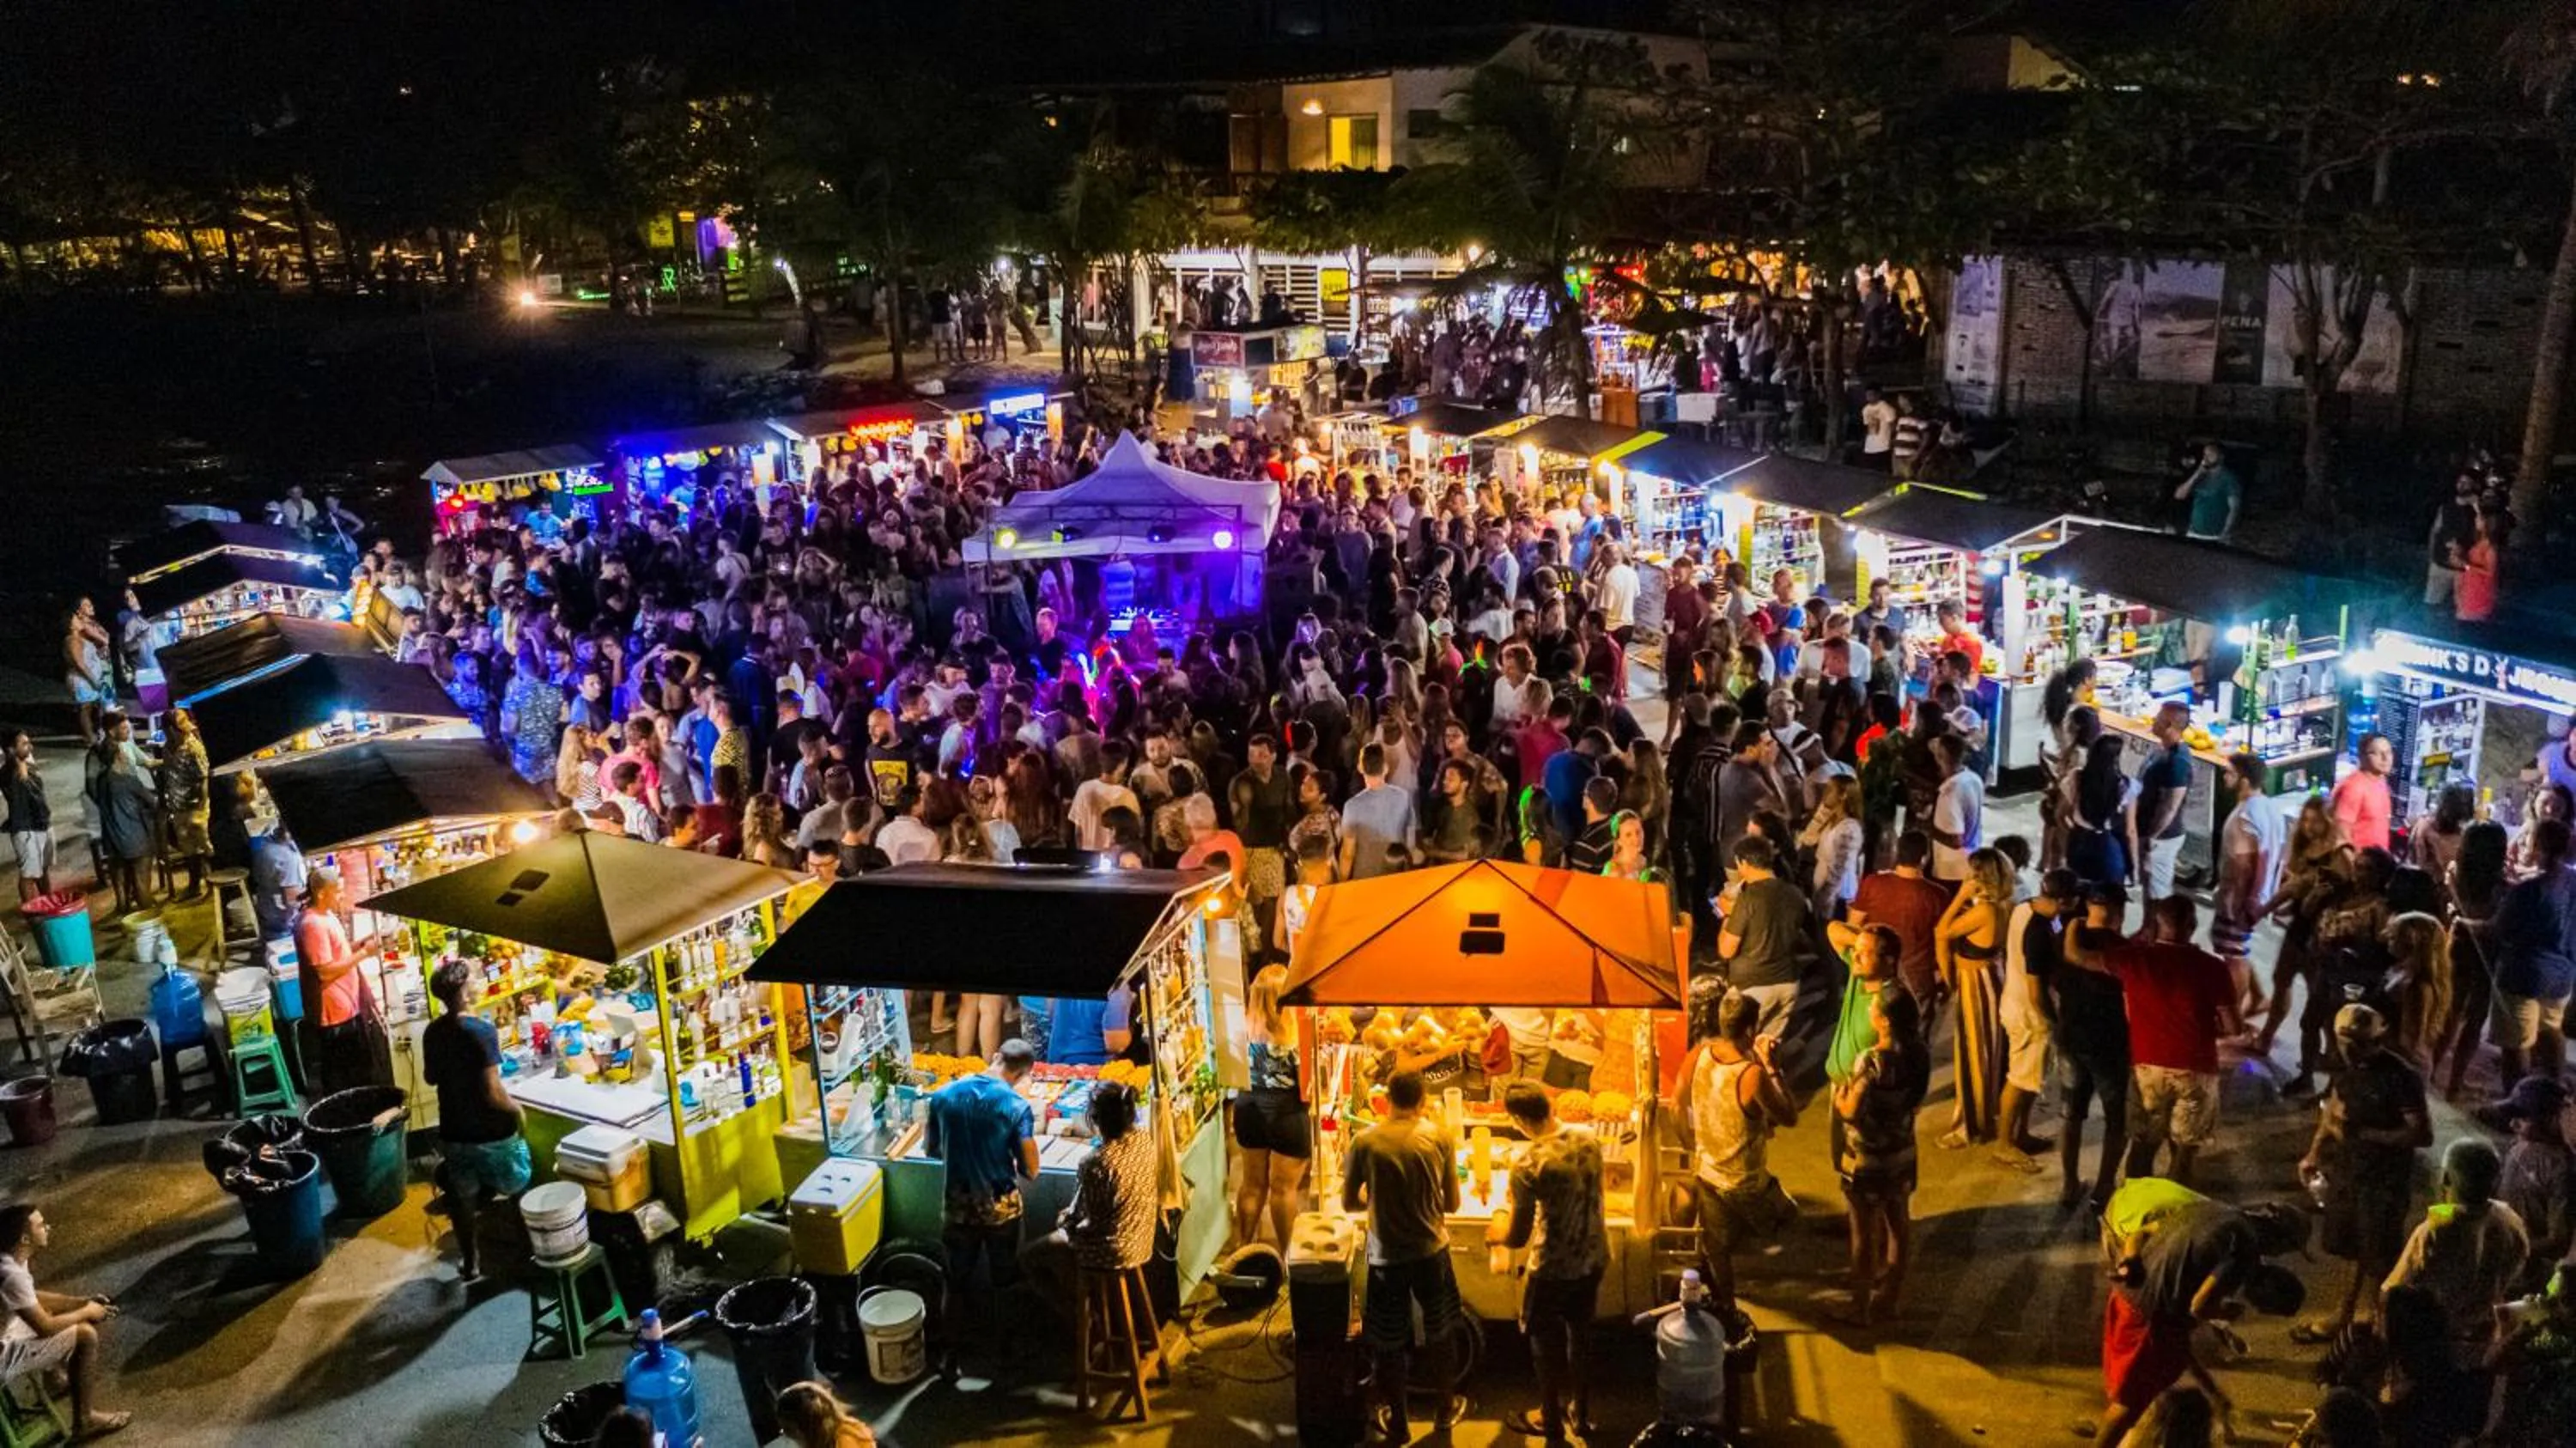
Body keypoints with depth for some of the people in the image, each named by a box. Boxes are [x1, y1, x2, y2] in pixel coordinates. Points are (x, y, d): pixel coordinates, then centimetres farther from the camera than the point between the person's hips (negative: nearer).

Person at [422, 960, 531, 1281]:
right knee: (517, 1187, 21)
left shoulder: (432, 1031, -4)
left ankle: (471, 1263, 26)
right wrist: (515, 1107, -7)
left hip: (453, 1133, 5)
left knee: (463, 1198, 20)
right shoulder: (482, 1031, -25)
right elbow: (493, 1094, -24)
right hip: (490, 1134, -5)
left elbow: (430, 1077, 13)